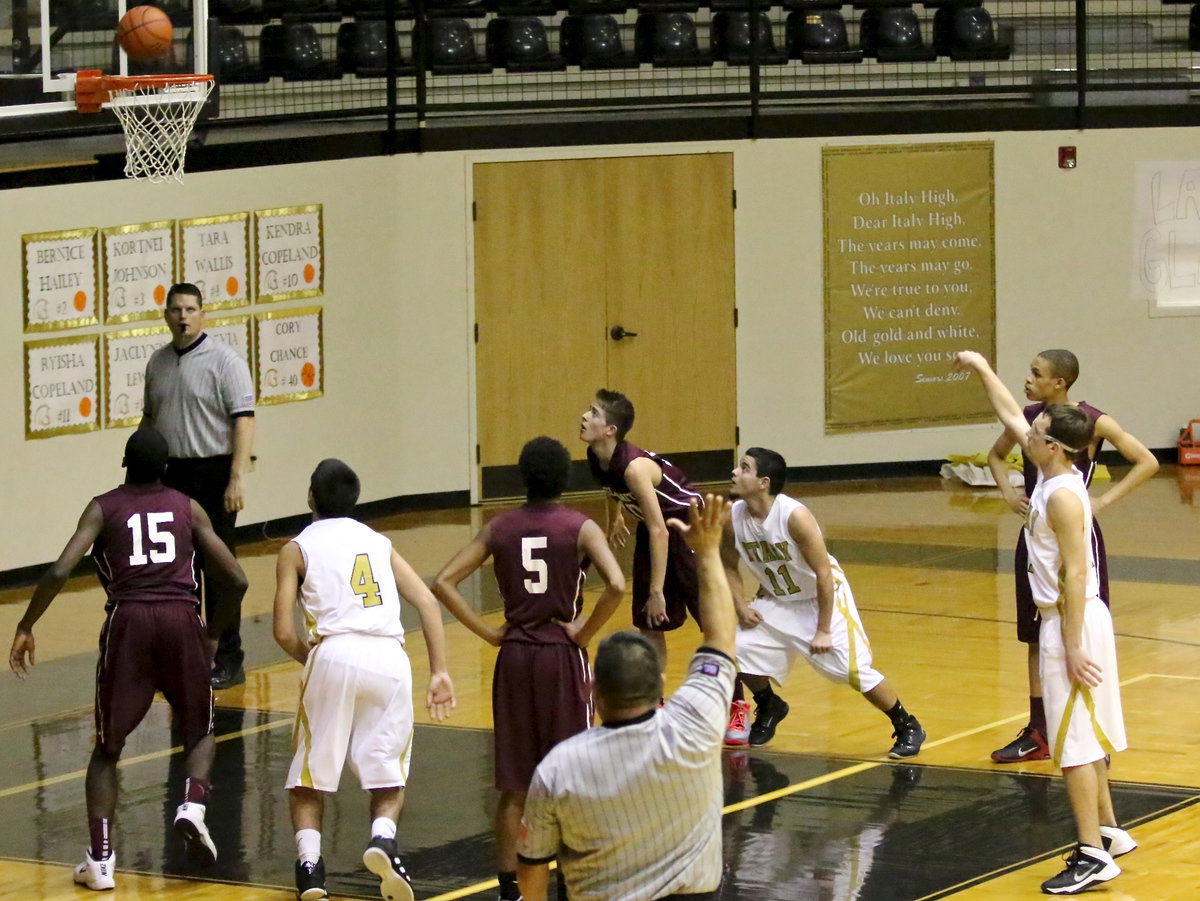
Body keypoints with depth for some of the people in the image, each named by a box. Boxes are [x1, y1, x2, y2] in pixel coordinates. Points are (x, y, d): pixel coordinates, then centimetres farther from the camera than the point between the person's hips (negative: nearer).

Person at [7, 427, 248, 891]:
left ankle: (99, 859, 1)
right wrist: (212, 632, 27)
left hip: (128, 622, -1)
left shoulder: (103, 508, 11)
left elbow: (59, 572, -4)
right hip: (181, 619, 1)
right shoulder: (188, 508, 15)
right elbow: (236, 581, 11)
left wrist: (25, 627, 6)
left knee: (107, 748, 13)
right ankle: (193, 804, -8)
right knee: (200, 732, 22)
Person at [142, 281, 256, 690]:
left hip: (212, 472, -6)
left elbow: (243, 419, -13)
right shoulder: (158, 362, 11)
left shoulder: (223, 360, -8)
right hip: (170, 474, 6)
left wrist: (237, 477, -20)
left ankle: (228, 661, 4)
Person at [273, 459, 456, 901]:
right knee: (388, 779, 14)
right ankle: (383, 838, -14)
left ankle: (309, 865, -8)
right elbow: (428, 604, 12)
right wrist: (439, 673, 9)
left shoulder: (298, 548, 13)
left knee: (308, 780, 12)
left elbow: (284, 632, 3)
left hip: (335, 654, -2)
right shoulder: (378, 543, 23)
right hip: (390, 658, 2)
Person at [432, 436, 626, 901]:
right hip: (563, 657, -3)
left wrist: (489, 632, 0)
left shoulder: (500, 528, 2)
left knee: (514, 785, 10)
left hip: (514, 657, 3)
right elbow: (616, 586, -22)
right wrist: (584, 633, -9)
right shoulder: (580, 528, -7)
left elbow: (444, 583, -3)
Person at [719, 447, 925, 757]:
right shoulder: (733, 517, -14)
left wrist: (824, 630, -22)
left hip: (823, 597, -5)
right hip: (777, 601, 5)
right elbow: (729, 566, 3)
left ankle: (908, 728, 9)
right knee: (740, 648, -11)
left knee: (853, 670, -11)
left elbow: (823, 573, -25)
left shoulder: (795, 516, -30)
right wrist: (741, 607, -12)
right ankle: (769, 708, 18)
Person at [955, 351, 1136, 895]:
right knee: (1084, 735, 18)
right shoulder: (1052, 478, 6)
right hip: (1070, 620, 10)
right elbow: (1011, 417, 21)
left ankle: (1093, 855, -6)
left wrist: (1072, 647, -24)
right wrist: (982, 369, 28)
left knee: (1074, 740, -8)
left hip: (1073, 623, -10)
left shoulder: (1063, 496, -21)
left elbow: (1075, 574, -23)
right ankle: (1108, 832, 28)